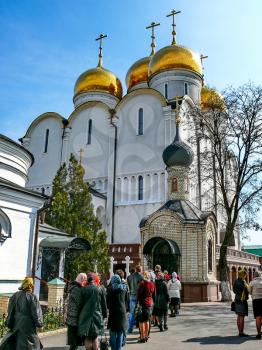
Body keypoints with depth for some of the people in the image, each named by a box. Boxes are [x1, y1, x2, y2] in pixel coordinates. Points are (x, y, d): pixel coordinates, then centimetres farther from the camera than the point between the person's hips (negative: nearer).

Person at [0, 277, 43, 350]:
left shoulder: (15, 296, 0)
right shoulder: (32, 297, -13)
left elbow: (10, 311, 3)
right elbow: (36, 312, -10)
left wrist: (9, 323, 13)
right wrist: (39, 324, 3)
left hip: (16, 325, 5)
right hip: (28, 325, -5)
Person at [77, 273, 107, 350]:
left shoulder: (83, 289, -5)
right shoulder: (100, 289, -1)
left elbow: (80, 304, 0)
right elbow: (104, 304, 4)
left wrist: (79, 315, 10)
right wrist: (104, 315, 15)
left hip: (86, 317, -1)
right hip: (97, 317, 1)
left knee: (87, 338, 5)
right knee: (95, 337, 14)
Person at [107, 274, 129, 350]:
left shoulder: (110, 288, -6)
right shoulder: (124, 287, 4)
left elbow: (108, 300, -3)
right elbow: (127, 300, 9)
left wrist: (108, 307, 14)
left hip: (113, 311, -2)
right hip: (123, 311, 2)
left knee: (113, 332, 7)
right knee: (121, 331, 9)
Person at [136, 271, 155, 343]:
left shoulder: (142, 283, -13)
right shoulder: (152, 284, 5)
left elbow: (139, 294, -12)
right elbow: (154, 295, 12)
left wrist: (138, 302, -5)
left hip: (143, 303, -6)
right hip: (150, 304, 6)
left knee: (141, 321, 0)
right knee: (147, 321, 16)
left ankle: (142, 337, 0)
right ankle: (146, 336, 23)